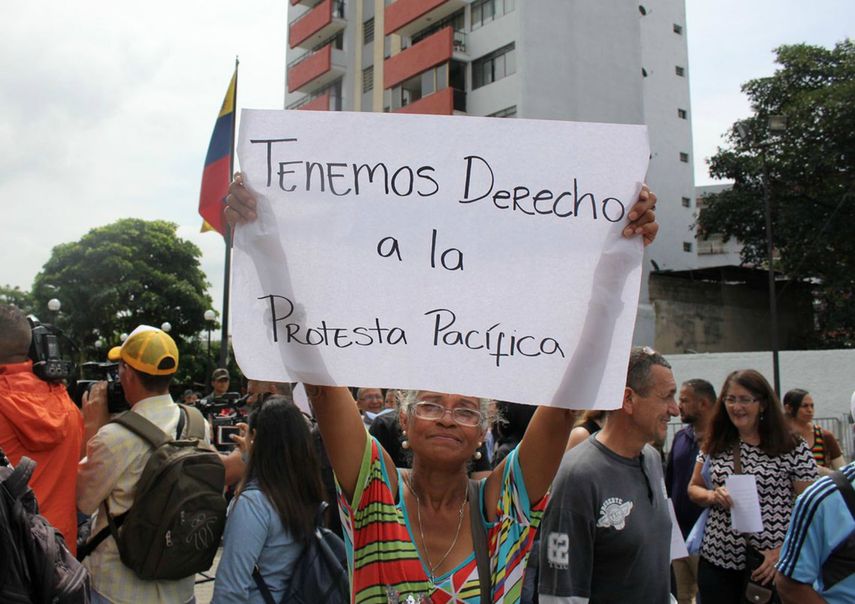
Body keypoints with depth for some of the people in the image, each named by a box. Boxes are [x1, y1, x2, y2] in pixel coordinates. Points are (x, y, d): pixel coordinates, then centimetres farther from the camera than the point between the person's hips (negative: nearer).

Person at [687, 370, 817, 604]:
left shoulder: (794, 450, -6)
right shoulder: (714, 446, 3)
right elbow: (693, 489, 12)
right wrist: (712, 496, -9)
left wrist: (781, 553, -14)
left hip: (769, 568, -3)